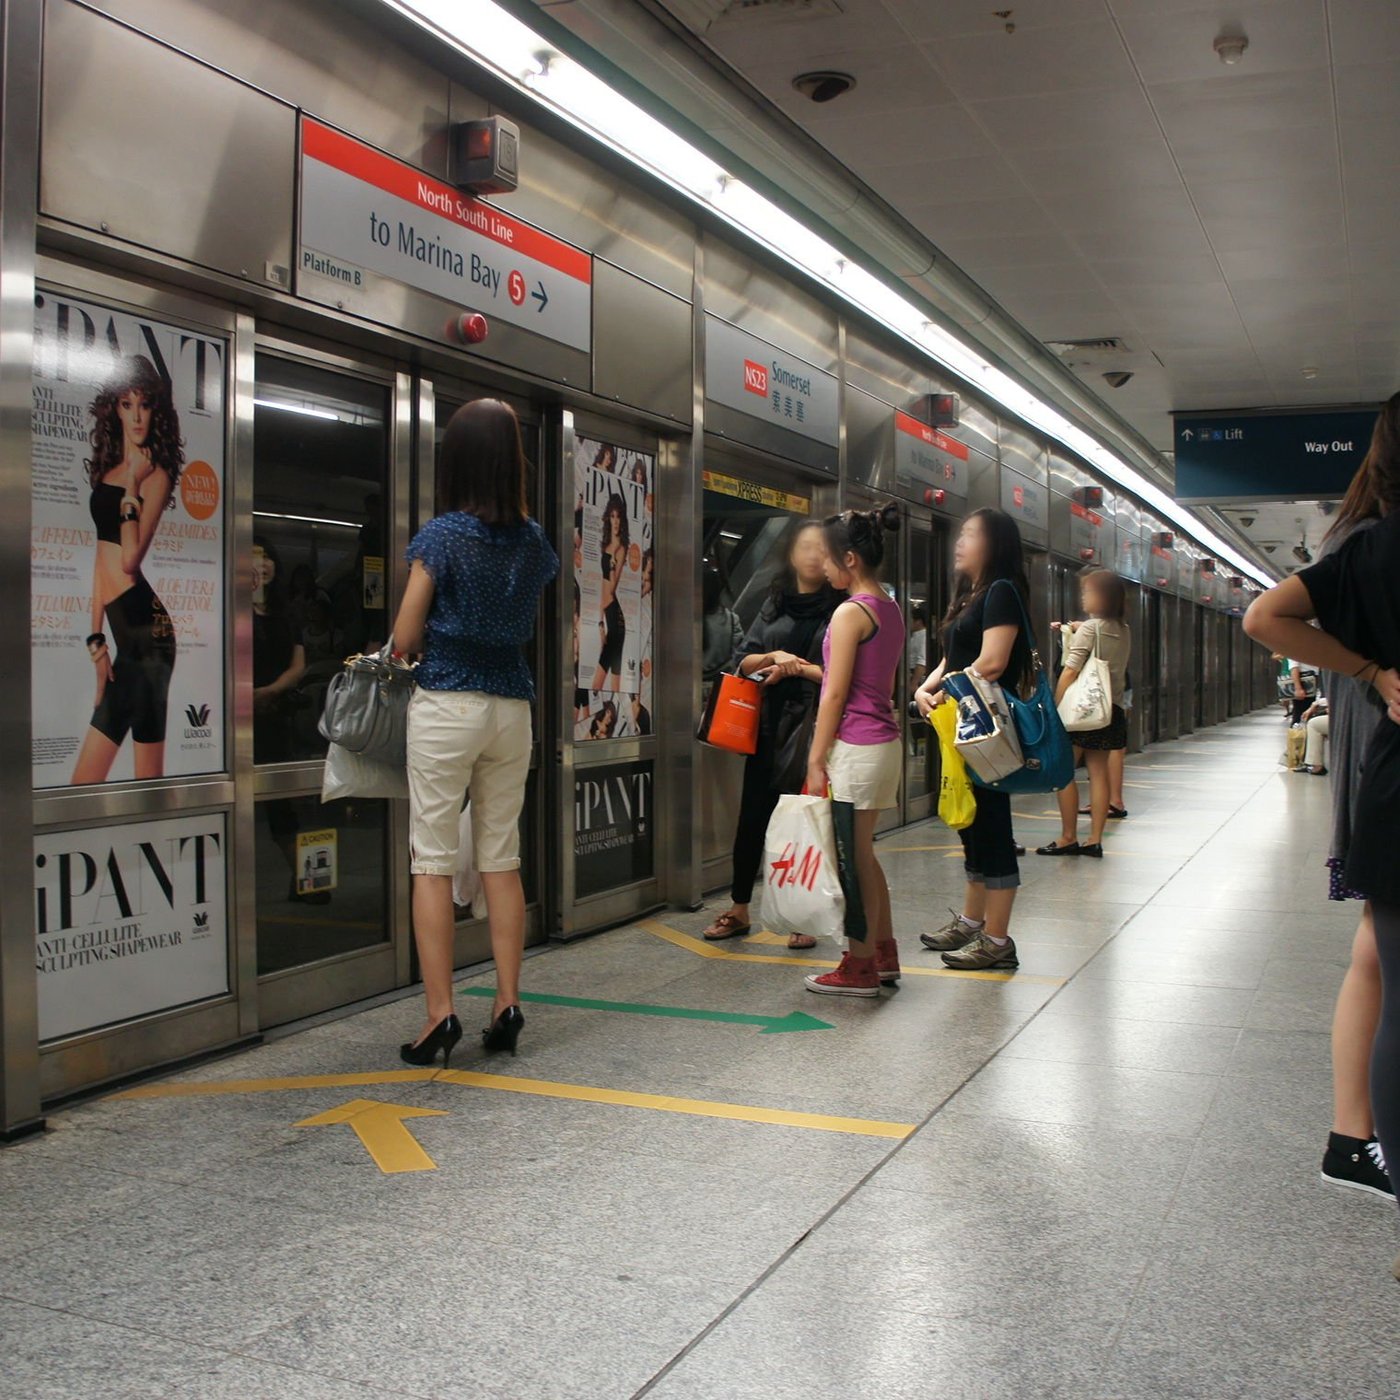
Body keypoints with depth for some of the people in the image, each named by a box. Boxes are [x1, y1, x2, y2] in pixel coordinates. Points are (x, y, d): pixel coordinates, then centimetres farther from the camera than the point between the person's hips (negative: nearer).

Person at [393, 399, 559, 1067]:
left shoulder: (441, 535, -9)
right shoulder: (533, 541, 5)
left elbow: (404, 639, -5)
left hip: (446, 705, -5)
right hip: (512, 706, 5)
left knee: (433, 861, 0)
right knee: (502, 859, 10)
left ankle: (440, 1013, -2)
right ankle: (507, 1005, 13)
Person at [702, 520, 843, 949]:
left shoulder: (840, 608, -2)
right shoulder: (775, 604, 13)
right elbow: (745, 661, 11)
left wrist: (797, 667, -13)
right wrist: (774, 657, -7)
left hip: (814, 725, -4)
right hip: (768, 723, 4)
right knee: (753, 814, 8)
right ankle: (739, 910, 20)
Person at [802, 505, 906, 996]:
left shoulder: (851, 612, -14)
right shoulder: (891, 610, 12)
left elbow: (836, 693, -15)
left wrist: (816, 759, -12)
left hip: (855, 747, -9)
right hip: (885, 741, 9)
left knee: (852, 859, -1)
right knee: (863, 855, 17)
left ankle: (859, 968, 7)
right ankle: (884, 956, 23)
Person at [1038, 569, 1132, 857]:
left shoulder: (1089, 629, -11)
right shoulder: (1124, 630, 9)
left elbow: (1070, 672, -15)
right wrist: (1074, 630, 26)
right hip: (1111, 708, 7)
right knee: (1099, 772, 7)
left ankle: (1068, 838, 1)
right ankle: (1095, 839, 6)